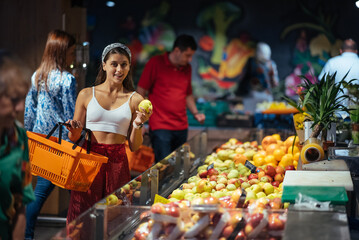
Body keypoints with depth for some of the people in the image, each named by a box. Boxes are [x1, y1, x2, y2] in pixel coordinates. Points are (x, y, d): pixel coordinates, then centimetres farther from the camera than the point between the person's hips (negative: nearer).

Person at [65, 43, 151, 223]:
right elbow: (74, 137, 12)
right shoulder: (87, 94, 7)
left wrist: (138, 125, -9)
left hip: (117, 162, 0)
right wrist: (74, 130, -9)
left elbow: (134, 147, 7)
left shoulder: (135, 100, 6)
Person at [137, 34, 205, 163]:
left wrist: (195, 113, 9)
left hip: (182, 127, 6)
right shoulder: (156, 63, -4)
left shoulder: (187, 68, 13)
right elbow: (141, 92, -4)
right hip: (160, 127, -6)